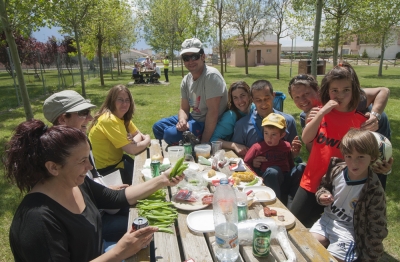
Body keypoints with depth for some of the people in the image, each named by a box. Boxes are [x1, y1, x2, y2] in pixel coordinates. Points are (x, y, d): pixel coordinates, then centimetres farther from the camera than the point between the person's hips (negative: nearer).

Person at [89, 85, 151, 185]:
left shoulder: (122, 116, 0)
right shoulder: (110, 120, -26)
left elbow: (139, 135, 4)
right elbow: (132, 150, -27)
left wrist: (133, 141, -18)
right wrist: (147, 140, -10)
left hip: (115, 159, 8)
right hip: (106, 168, -8)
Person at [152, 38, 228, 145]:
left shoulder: (211, 76, -22)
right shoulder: (186, 80, 1)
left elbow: (213, 112, -26)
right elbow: (184, 109, 6)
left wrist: (204, 143, -24)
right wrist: (182, 120, -19)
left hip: (209, 124, -8)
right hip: (194, 118, 8)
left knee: (171, 134, -24)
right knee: (158, 127, 10)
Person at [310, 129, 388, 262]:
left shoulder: (374, 192, -21)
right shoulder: (337, 169, -10)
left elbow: (377, 229, -13)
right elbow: (325, 185, 13)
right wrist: (322, 196, -10)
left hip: (349, 230, -4)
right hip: (327, 219, 5)